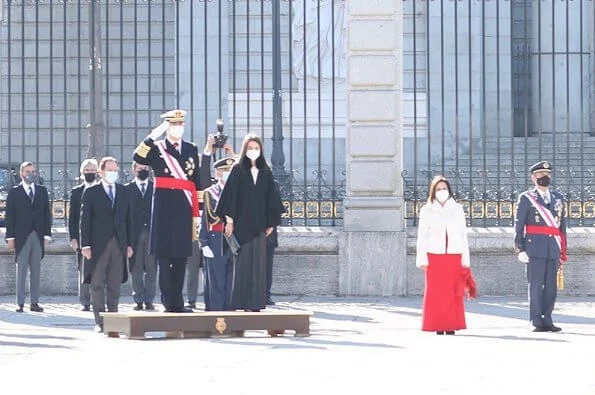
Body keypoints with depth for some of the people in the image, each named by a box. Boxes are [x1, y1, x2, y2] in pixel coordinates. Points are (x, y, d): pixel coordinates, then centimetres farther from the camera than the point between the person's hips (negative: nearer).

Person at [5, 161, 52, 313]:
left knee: (36, 272, 5)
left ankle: (34, 303, 8)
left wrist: (47, 235, 2)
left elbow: (47, 214, 10)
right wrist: (10, 237, -7)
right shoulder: (14, 192, 2)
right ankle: (20, 303, 0)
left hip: (38, 237, 3)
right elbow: (9, 216, 0)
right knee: (21, 271, -2)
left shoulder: (42, 191, 11)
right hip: (21, 237, -3)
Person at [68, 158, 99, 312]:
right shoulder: (76, 192, 9)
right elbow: (72, 217, 7)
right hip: (82, 238, 1)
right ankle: (85, 302, 5)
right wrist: (73, 238, -2)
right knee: (83, 270, 0)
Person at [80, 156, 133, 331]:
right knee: (97, 284, -2)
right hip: (98, 244, -3)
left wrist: (129, 244, 7)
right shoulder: (91, 192, 2)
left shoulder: (124, 192, 13)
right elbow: (84, 219, -1)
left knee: (115, 285, 4)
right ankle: (99, 322, 1)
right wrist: (85, 244, -8)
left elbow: (128, 218, 13)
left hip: (119, 245, 3)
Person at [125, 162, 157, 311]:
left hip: (153, 232, 1)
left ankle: (149, 300, 4)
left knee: (151, 267, 0)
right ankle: (139, 300, 4)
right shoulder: (127, 189, 7)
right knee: (136, 268, 0)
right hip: (134, 234, -1)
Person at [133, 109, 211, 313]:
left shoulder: (191, 149, 16)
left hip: (184, 207, 4)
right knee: (164, 254, -4)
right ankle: (168, 301, -1)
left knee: (181, 256, 6)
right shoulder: (156, 148, 5)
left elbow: (197, 182, 16)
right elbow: (138, 158, -16)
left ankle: (177, 302, 12)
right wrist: (152, 137, -23)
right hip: (164, 207, -4)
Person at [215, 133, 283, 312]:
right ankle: (239, 303, -2)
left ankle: (255, 302, 4)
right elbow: (230, 195, -3)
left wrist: (271, 223, 7)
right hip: (241, 222, -3)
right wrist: (229, 219, -10)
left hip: (258, 224, 3)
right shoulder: (237, 170, 1)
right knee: (241, 263, -4)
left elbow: (272, 199, 12)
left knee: (258, 263, 1)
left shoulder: (266, 173, 10)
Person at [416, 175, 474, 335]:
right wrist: (422, 258, -3)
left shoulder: (457, 209, 12)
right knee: (435, 292, -4)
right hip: (434, 256, -1)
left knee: (453, 293, -3)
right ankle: (438, 327, -1)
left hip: (454, 256, 1)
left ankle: (451, 327, 1)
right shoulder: (427, 210, 8)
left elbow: (463, 235, 12)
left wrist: (465, 259, 7)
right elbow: (422, 236, 6)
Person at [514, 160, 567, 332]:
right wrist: (520, 249, -7)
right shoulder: (526, 198, 3)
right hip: (535, 248, -4)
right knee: (536, 285, -4)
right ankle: (537, 322, -1)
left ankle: (547, 320, 11)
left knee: (551, 286, 4)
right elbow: (518, 226, 1)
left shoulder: (558, 198, 16)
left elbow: (562, 226, 18)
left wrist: (563, 252, 14)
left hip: (553, 249, 4)